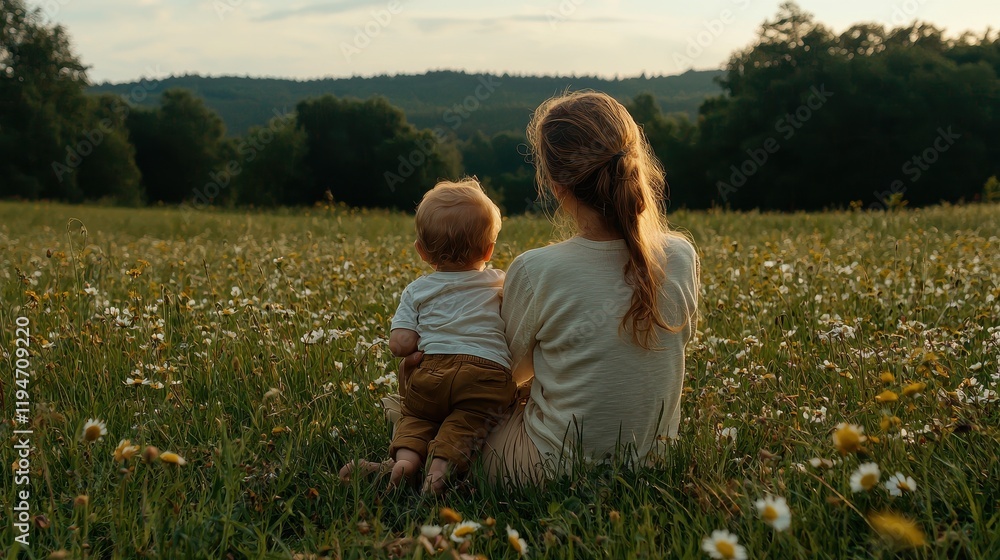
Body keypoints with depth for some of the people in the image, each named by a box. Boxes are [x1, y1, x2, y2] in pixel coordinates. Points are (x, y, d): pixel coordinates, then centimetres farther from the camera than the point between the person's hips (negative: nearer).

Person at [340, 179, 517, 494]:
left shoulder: (417, 291, 15)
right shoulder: (502, 285, 19)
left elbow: (399, 345, 6)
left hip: (434, 373, 1)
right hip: (491, 374, -1)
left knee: (415, 412, 20)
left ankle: (406, 455, -6)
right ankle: (443, 461, -29)